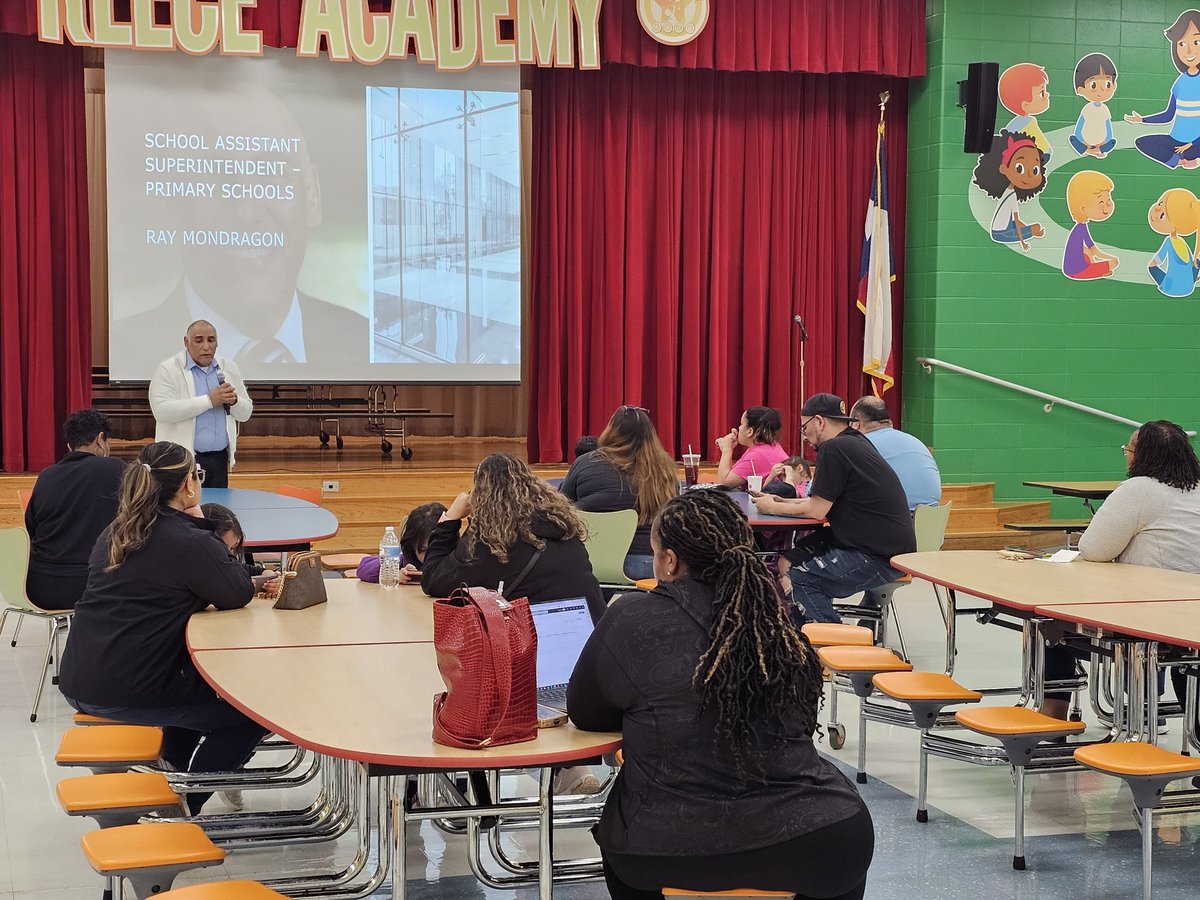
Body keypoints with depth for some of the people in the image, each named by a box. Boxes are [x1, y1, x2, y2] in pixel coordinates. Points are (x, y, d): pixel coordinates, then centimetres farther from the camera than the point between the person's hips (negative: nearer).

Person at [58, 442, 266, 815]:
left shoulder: (115, 533, 11)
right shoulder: (189, 541, -15)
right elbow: (239, 595, -6)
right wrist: (218, 544, 3)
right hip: (126, 694, -9)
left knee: (195, 677, 33)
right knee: (253, 710, 4)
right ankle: (183, 806, 6)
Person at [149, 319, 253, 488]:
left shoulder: (229, 369, 13)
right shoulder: (168, 370, -2)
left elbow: (245, 414, 16)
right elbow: (161, 410, -18)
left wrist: (234, 401, -8)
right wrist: (209, 400, -20)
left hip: (219, 459, 5)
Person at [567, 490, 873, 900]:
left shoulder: (633, 620, -9)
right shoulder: (776, 617, 3)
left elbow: (585, 713, 5)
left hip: (671, 851, -2)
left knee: (620, 830, 33)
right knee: (847, 824, 35)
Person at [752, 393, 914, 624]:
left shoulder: (834, 449, -14)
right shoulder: (856, 442, 16)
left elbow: (816, 510, -12)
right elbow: (825, 502, 20)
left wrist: (772, 507, 2)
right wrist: (781, 502, 16)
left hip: (881, 558, -10)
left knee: (798, 578, -13)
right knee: (790, 560, 13)